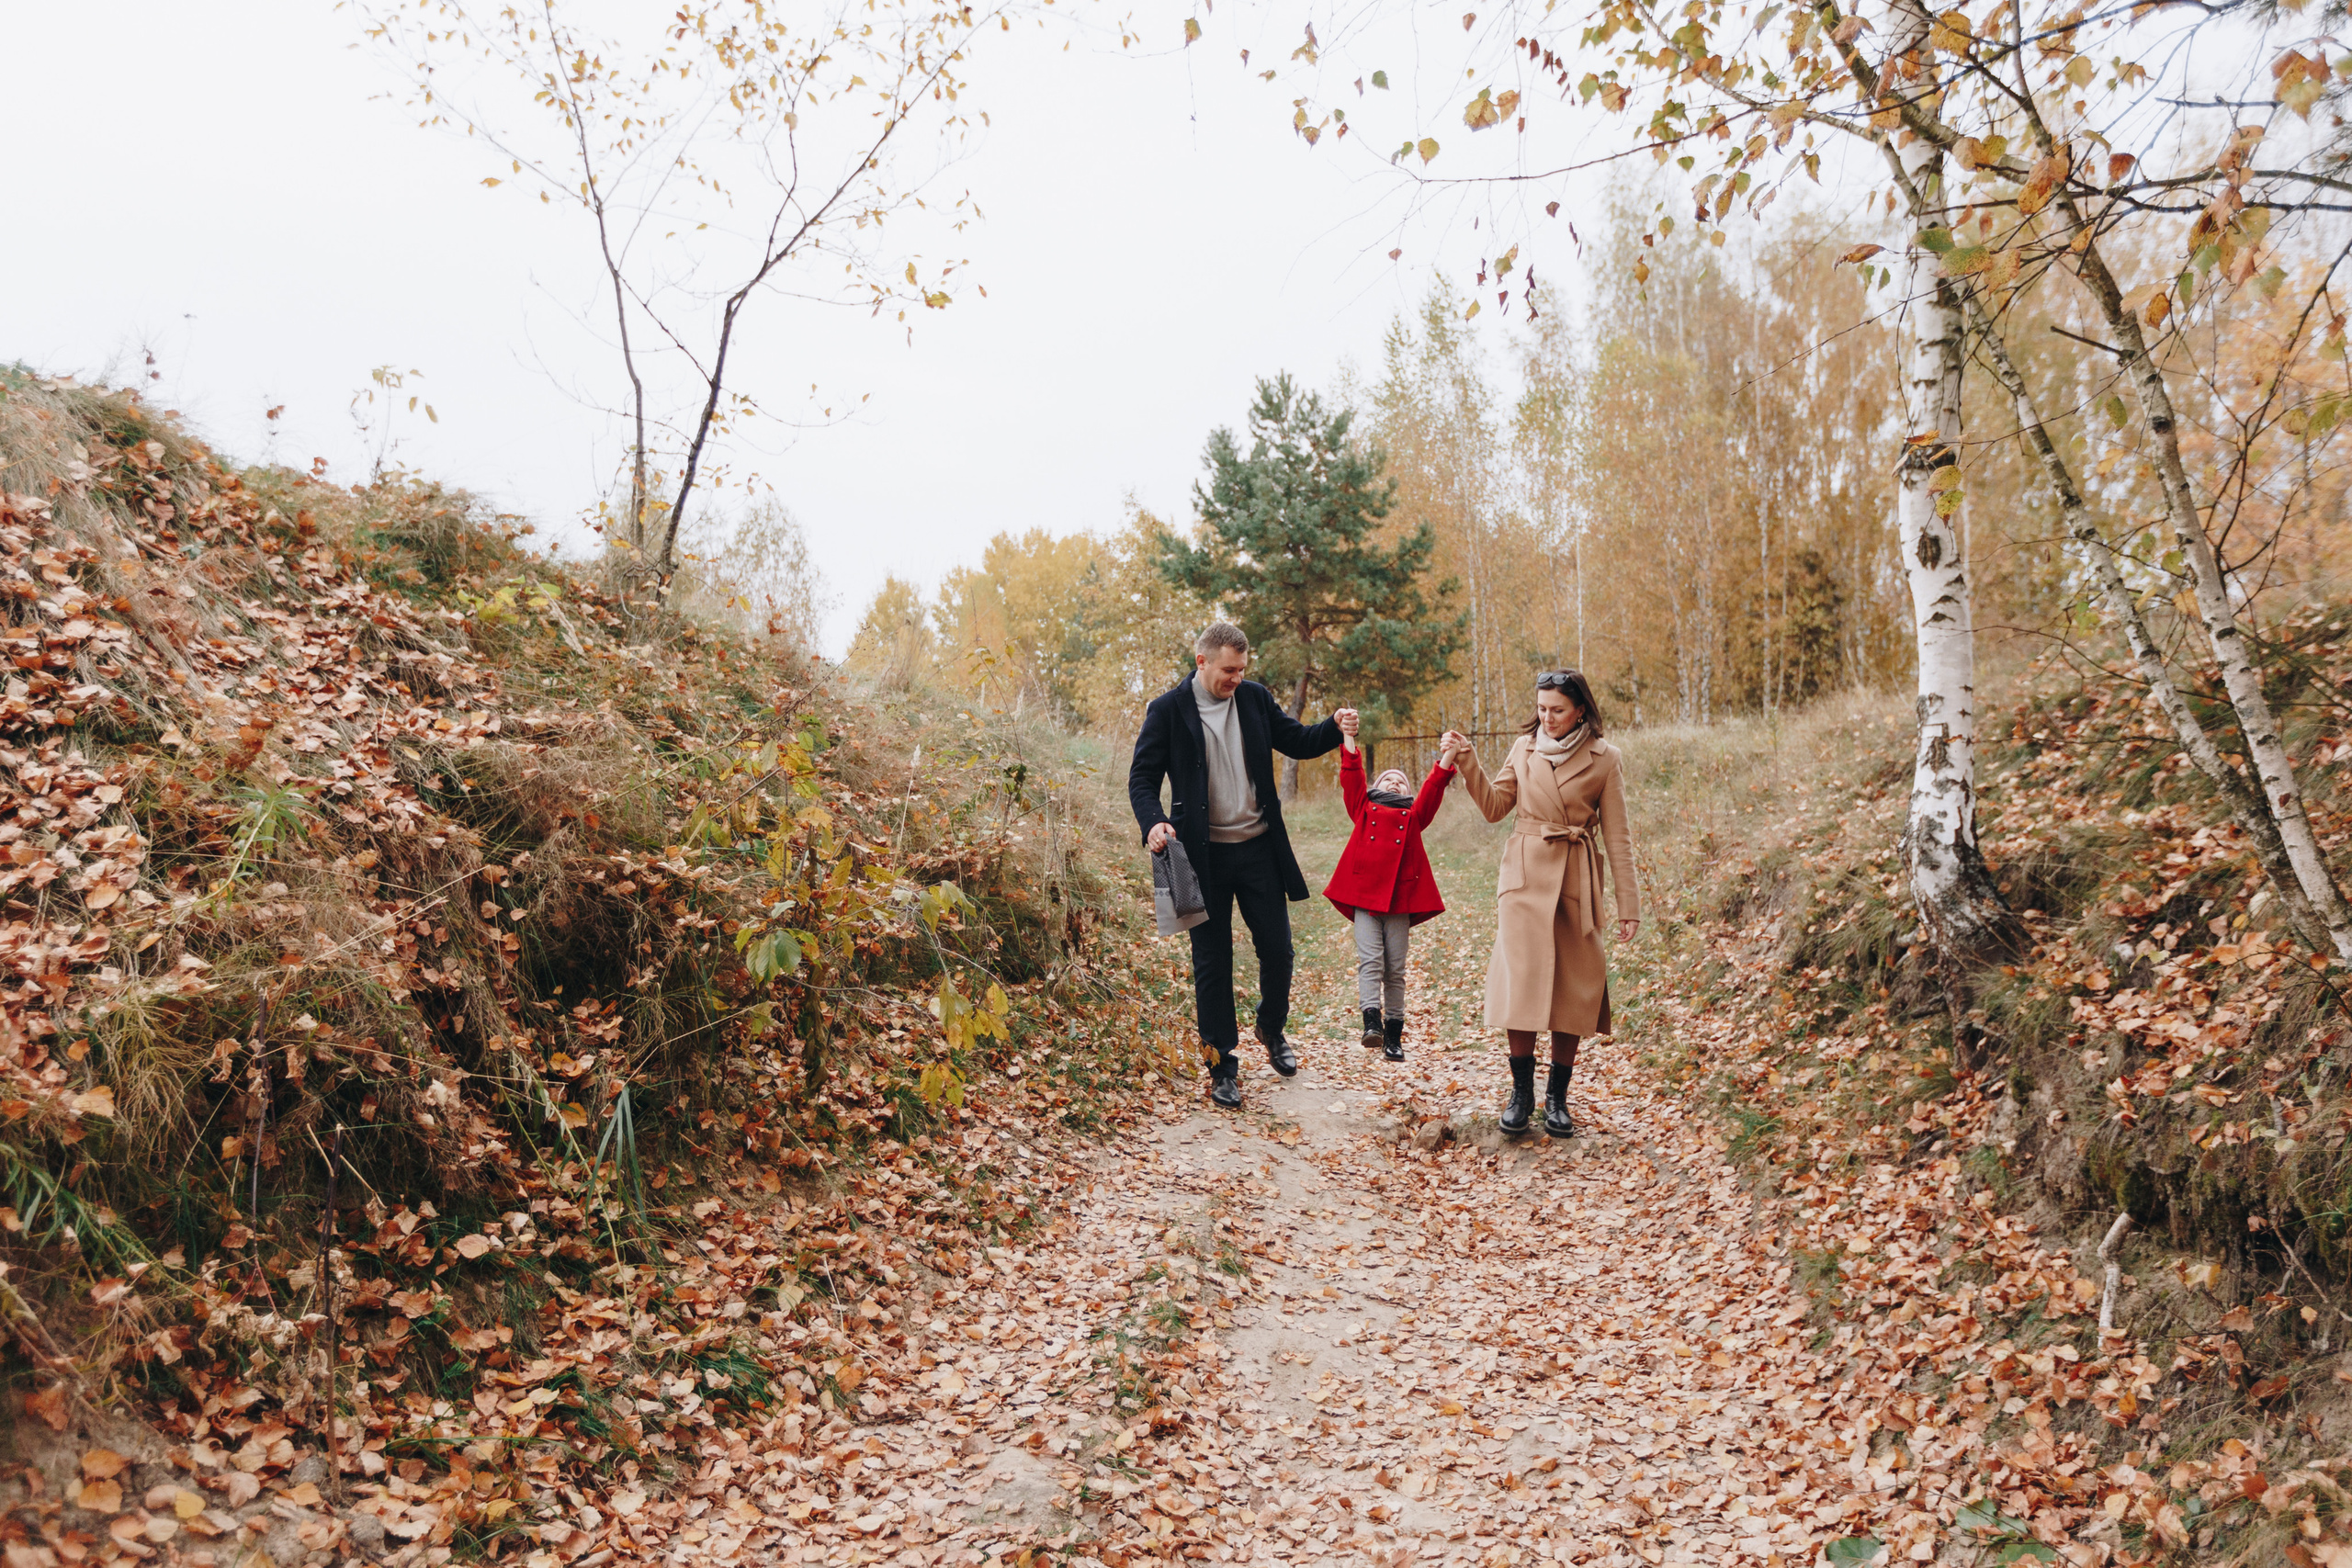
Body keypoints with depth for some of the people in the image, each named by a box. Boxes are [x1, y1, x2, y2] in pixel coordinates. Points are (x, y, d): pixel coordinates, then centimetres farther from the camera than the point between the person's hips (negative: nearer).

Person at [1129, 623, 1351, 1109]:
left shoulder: (1255, 699, 5)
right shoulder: (1168, 710, -5)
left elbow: (1297, 741, 11)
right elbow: (1142, 777, -5)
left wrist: (1335, 727, -10)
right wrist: (1153, 823, -24)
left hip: (1259, 850, 3)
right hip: (1204, 855, -3)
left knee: (1277, 950, 8)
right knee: (1212, 963, 5)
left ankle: (1272, 1029, 35)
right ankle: (1222, 1065, 16)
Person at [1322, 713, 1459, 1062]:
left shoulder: (1412, 816, 20)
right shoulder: (1363, 808, 17)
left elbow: (1432, 791, 8)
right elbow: (1352, 778, 8)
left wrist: (1445, 759, -4)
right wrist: (1348, 739, -1)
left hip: (1401, 898, 1)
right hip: (1364, 894, -1)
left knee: (1395, 968, 3)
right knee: (1370, 960, -13)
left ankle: (1393, 1034, 8)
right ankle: (1372, 1022, -23)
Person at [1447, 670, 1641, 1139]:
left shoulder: (1605, 759, 0)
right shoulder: (1524, 748, 6)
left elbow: (1617, 836, 1)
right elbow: (1494, 807, 8)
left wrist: (1628, 904, -1)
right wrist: (1468, 762, -5)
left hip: (1577, 880, -1)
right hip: (1526, 875, 1)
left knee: (1574, 987, 1)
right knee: (1522, 980, -6)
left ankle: (1557, 1099, 13)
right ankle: (1521, 1094, 6)